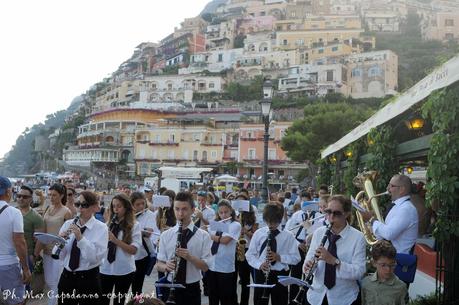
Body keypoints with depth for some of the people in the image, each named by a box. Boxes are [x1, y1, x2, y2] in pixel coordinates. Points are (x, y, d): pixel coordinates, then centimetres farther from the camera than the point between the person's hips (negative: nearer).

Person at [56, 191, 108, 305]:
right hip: (66, 277, 4)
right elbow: (59, 256, 2)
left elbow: (96, 257, -17)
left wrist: (80, 238, -24)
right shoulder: (68, 224, 4)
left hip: (89, 279, -3)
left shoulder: (101, 228, -7)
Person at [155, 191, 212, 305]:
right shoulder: (165, 235, 0)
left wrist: (189, 257, -24)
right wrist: (166, 266, -20)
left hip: (192, 289, -1)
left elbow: (205, 267, -8)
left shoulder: (203, 235, -5)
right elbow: (159, 264, 1)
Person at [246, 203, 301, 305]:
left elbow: (296, 258, -4)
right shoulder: (258, 233, -1)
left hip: (280, 275, -1)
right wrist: (259, 265, -17)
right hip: (261, 274, 1)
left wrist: (279, 257, -20)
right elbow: (250, 255, 2)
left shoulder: (288, 236, -5)